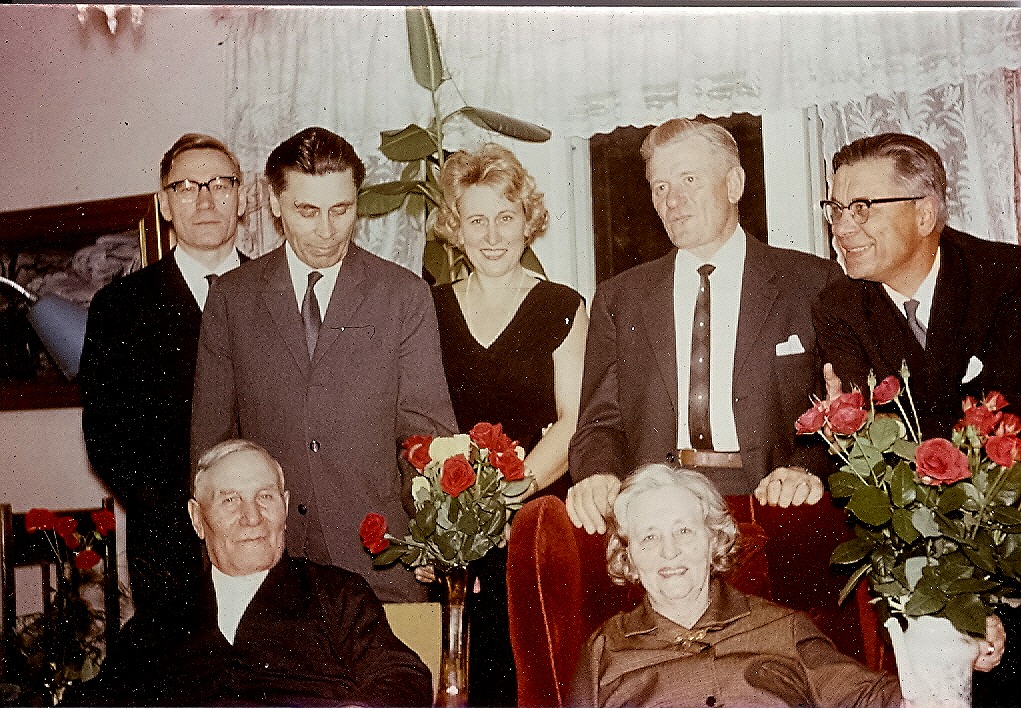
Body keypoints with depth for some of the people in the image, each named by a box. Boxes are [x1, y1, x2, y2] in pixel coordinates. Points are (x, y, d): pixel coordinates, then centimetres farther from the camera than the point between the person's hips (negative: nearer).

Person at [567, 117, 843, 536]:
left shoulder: (815, 285, 7)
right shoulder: (617, 300, 16)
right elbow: (601, 422, 12)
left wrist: (806, 470, -16)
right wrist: (600, 474, -9)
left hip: (767, 503, -1)